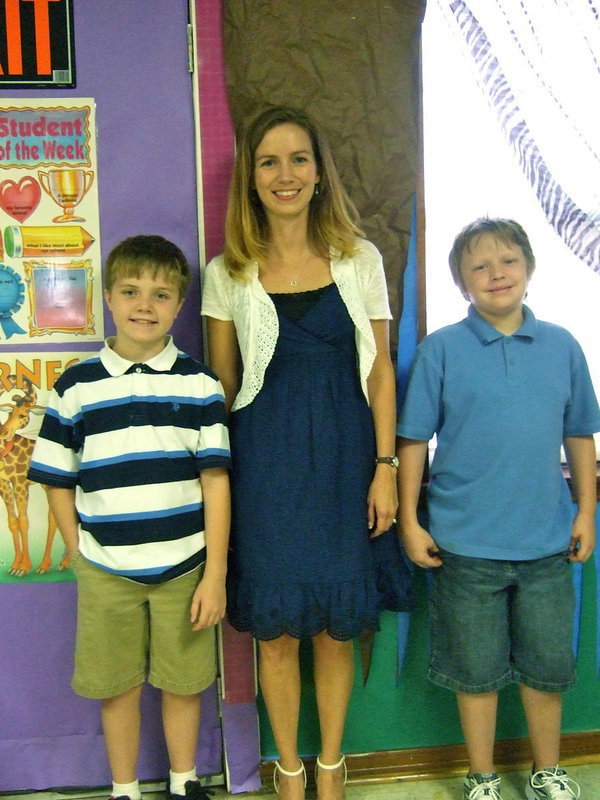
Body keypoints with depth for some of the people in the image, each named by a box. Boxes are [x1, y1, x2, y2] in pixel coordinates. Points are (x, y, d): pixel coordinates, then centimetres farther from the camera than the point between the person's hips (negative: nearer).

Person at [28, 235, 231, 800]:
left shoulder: (198, 385, -2)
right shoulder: (75, 387, -1)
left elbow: (215, 482, -4)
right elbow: (57, 481, 5)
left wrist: (216, 574, -6)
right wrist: (79, 552, 1)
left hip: (185, 567, 0)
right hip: (105, 572, 0)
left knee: (183, 683, 14)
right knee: (118, 687, 14)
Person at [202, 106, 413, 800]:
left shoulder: (360, 259, 3)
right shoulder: (227, 273, 2)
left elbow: (380, 371, 3)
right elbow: (219, 384, 5)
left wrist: (385, 467, -2)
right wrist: (218, 476, 0)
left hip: (344, 456, 1)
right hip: (265, 462, 0)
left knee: (338, 625, 10)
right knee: (276, 626, 8)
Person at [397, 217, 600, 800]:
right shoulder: (441, 349, -6)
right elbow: (414, 440, -4)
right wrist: (409, 521, -6)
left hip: (546, 542, 3)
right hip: (467, 544, -2)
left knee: (548, 664, 17)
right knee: (477, 669, 12)